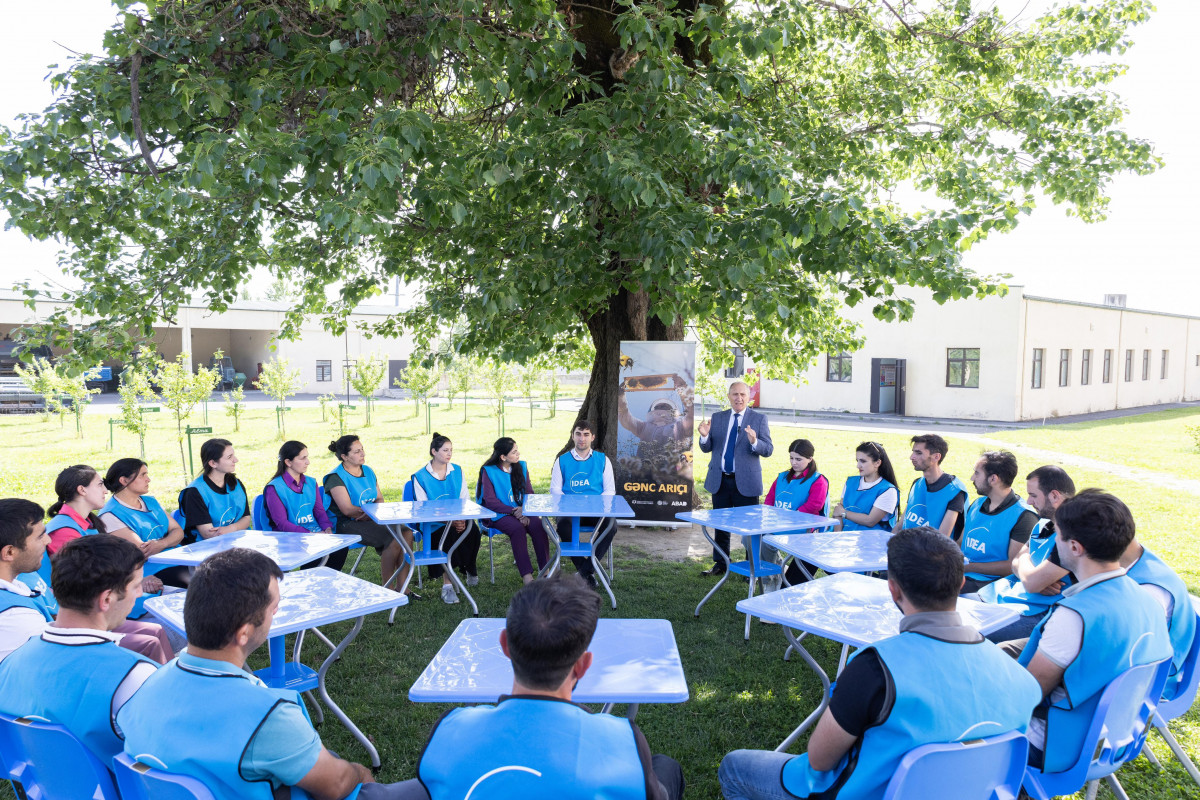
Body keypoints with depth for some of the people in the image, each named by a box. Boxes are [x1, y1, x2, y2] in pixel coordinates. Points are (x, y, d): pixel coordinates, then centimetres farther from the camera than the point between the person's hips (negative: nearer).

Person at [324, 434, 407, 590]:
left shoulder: (368, 471, 14)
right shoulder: (336, 477, -8)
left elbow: (379, 498, 15)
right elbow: (347, 510, -15)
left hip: (372, 520, 7)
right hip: (347, 525, -7)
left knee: (407, 533, -19)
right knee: (394, 541, -27)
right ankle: (386, 588, -11)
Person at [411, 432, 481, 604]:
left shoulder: (457, 471, 11)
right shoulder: (420, 477, -1)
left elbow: (465, 500, 9)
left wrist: (463, 519, -14)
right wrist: (450, 521, -20)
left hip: (459, 520, 3)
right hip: (434, 525, -3)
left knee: (472, 529, -30)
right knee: (449, 534, -35)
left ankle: (470, 569, -5)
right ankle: (447, 585, -28)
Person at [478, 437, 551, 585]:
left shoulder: (522, 466, 10)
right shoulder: (489, 471, -3)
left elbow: (529, 494, 6)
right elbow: (490, 501, -10)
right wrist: (513, 512, -21)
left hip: (522, 513, 4)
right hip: (499, 515, -4)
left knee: (538, 525, -27)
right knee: (517, 528, -34)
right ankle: (527, 576, -36)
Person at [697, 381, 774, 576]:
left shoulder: (759, 419, -1)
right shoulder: (717, 418, 8)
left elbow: (768, 450, -7)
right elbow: (706, 448, 8)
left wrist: (754, 442, -28)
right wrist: (704, 436, -14)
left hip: (746, 481, -3)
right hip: (720, 480, 3)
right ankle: (720, 564, 27)